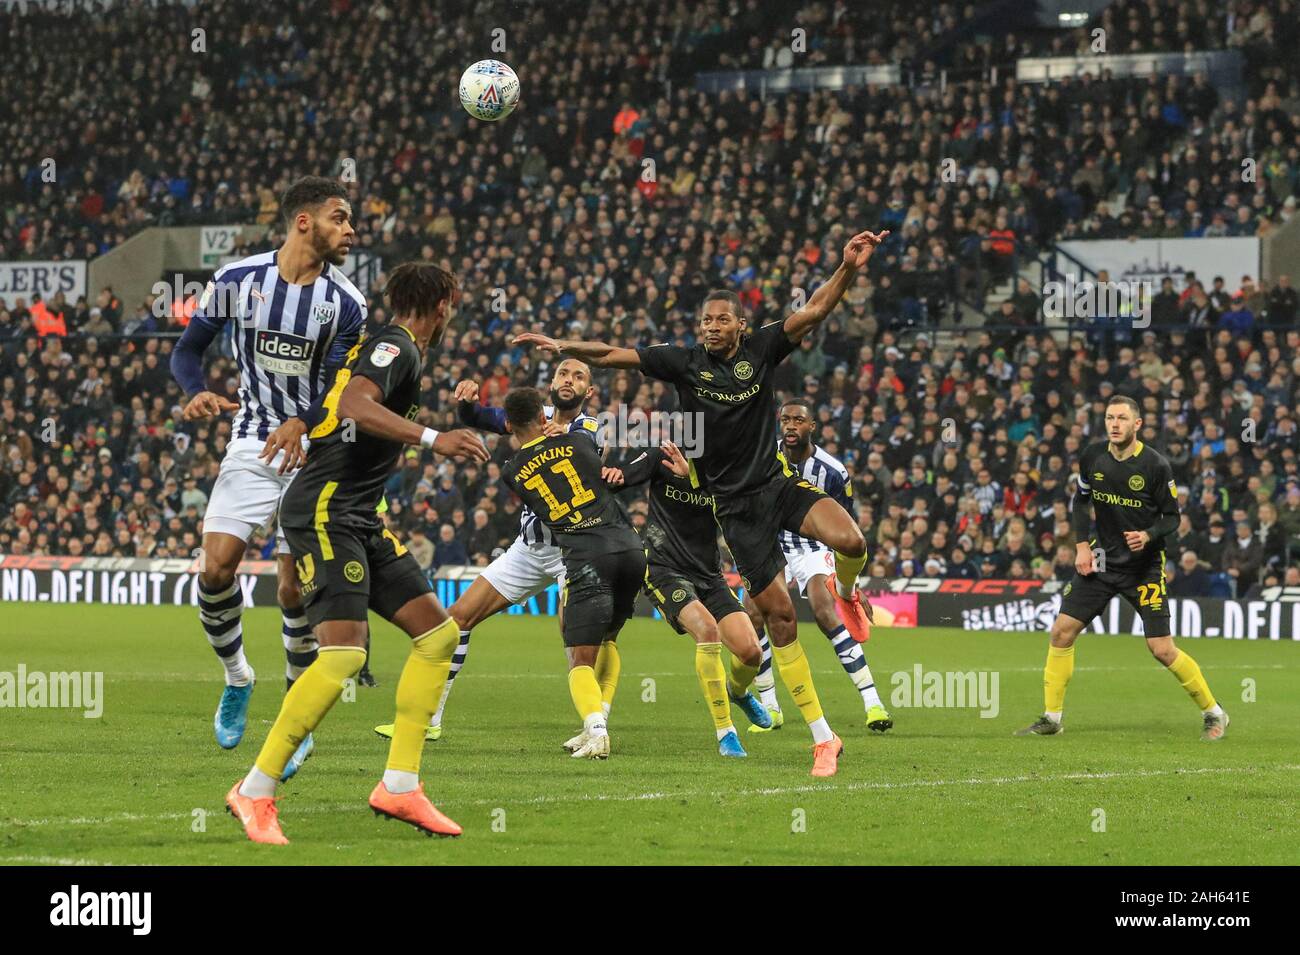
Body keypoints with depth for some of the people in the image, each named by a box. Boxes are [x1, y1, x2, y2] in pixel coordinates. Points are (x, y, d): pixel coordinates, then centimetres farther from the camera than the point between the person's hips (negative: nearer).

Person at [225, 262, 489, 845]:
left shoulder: (392, 348, 20)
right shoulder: (396, 346, -10)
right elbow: (354, 406, -28)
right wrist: (431, 438, -33)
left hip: (357, 519, 11)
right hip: (325, 509, -11)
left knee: (438, 632, 6)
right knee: (343, 654, -22)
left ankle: (399, 785, 5)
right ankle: (255, 791, -13)